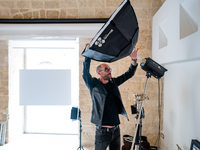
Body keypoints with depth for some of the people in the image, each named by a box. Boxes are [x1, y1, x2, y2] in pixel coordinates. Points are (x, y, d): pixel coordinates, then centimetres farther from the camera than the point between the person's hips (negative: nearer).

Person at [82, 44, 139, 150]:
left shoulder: (113, 83, 10)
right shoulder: (94, 85, -3)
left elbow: (129, 74, 12)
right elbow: (85, 73, -18)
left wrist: (134, 60, -1)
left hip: (116, 130, 5)